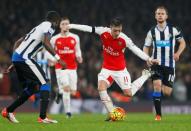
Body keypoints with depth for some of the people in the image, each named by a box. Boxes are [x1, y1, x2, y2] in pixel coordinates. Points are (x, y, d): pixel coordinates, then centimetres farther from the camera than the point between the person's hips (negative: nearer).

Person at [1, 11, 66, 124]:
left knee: (31, 88, 19)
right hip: (24, 58, -9)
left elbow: (18, 42, 28)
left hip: (16, 57, 9)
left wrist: (14, 63, 28)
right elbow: (46, 42, -20)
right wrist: (58, 58, -18)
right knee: (44, 84, -6)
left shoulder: (38, 28, 26)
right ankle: (43, 117, -14)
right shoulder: (49, 26, 0)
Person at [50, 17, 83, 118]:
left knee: (73, 92, 2)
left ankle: (60, 93, 36)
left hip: (72, 68, 3)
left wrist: (79, 57, -5)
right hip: (60, 67, -3)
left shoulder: (75, 38, 4)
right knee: (66, 88, -20)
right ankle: (67, 111, -1)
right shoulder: (54, 39, 0)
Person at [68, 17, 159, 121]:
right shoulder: (103, 32, -15)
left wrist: (148, 59, -31)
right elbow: (89, 29, -7)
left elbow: (136, 50, -19)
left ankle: (146, 75, 28)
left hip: (120, 70, -2)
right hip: (107, 69, 2)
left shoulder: (124, 39, -21)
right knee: (101, 87, -23)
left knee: (129, 93, 2)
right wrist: (71, 26, -2)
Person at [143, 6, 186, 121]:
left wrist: (178, 53, -9)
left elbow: (182, 42, 9)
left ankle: (164, 87, 37)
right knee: (157, 86, -19)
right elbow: (146, 47, 12)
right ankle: (158, 115, -12)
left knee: (167, 92, -3)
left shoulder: (173, 30, 0)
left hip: (169, 65, 0)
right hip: (156, 64, 0)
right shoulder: (152, 32, 3)